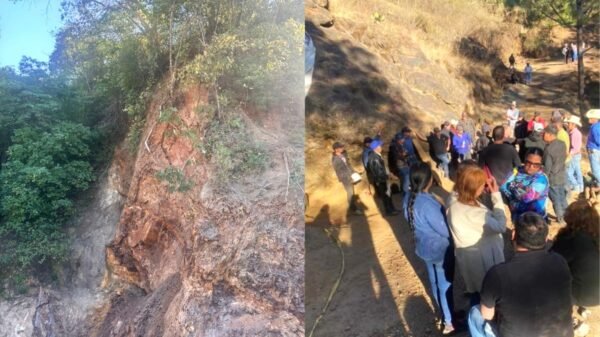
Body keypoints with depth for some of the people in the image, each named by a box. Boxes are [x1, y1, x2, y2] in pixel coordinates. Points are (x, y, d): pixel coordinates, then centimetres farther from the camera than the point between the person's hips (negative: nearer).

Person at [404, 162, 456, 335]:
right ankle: (449, 322, 32)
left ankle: (445, 313, 47)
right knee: (445, 285, 13)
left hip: (424, 247, 8)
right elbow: (445, 230, -26)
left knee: (435, 282, 25)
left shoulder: (409, 199, -8)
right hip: (440, 250, -8)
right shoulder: (427, 203, -34)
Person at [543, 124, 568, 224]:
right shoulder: (562, 144, -2)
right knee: (562, 197, 19)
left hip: (553, 177, -7)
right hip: (562, 175, 7)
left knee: (556, 199, 7)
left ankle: (560, 218, 16)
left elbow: (547, 167, -20)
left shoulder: (549, 148, -24)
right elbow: (564, 158, 12)